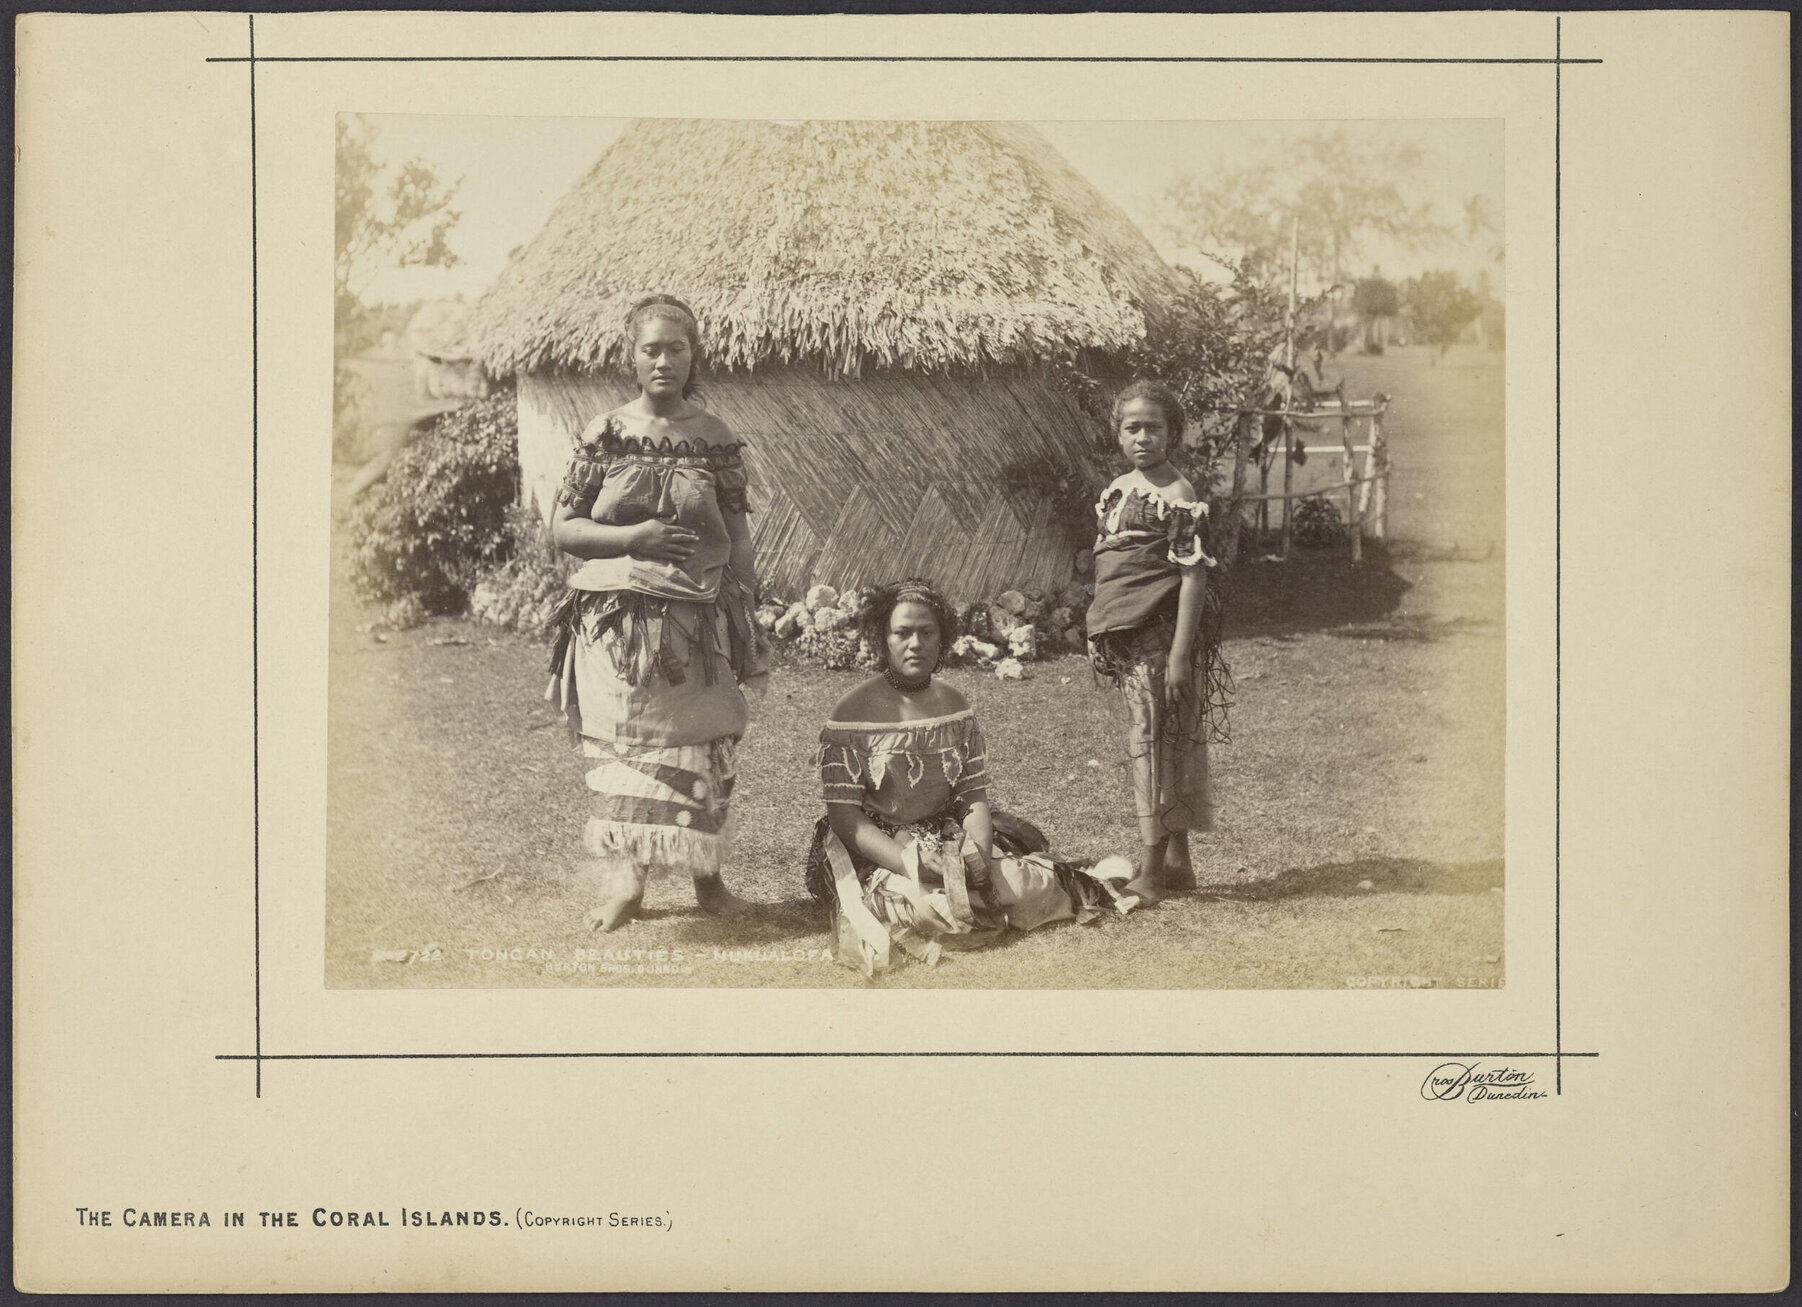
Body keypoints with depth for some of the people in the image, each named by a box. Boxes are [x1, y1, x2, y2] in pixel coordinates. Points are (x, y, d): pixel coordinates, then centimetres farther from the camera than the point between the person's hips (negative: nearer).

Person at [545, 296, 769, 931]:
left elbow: (737, 534, 10)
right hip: (618, 615, -1)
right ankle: (623, 872, -5)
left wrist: (747, 607, 2)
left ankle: (706, 875, 16)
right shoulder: (606, 434, 3)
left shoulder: (715, 439, 7)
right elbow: (563, 528, 2)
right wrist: (632, 537, -12)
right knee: (627, 740, -8)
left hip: (698, 617, 1)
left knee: (702, 747, 4)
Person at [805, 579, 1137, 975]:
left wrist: (980, 851, -20)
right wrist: (909, 863, -26)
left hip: (950, 838, 4)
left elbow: (974, 797, 3)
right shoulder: (852, 716, -9)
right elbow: (843, 814, -13)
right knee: (928, 907, -35)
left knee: (1027, 887, -21)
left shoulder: (954, 708, 7)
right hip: (878, 850, -4)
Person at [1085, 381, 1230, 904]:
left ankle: (1152, 870, 0)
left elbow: (1193, 576, -15)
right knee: (1164, 743, 12)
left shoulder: (1178, 496, -11)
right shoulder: (1116, 490, 12)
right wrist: (1099, 636, 17)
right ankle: (1178, 860, 19)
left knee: (1155, 740, -5)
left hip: (1160, 630, -7)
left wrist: (1180, 653, -20)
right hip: (1124, 635, 7)